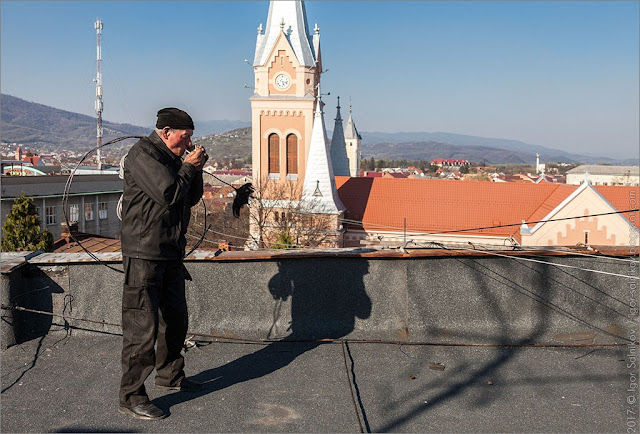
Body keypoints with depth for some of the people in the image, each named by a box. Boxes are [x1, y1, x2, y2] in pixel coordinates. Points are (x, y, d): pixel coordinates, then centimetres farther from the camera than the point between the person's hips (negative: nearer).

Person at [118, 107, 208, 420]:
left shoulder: (171, 158, 16)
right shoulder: (143, 153, -12)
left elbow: (191, 198, 18)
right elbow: (168, 194, -23)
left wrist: (195, 170, 3)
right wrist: (188, 168, -8)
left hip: (170, 254, 10)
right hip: (144, 254, -10)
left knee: (175, 319, 18)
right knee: (142, 326, -7)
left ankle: (169, 375, 35)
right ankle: (131, 397, 3)